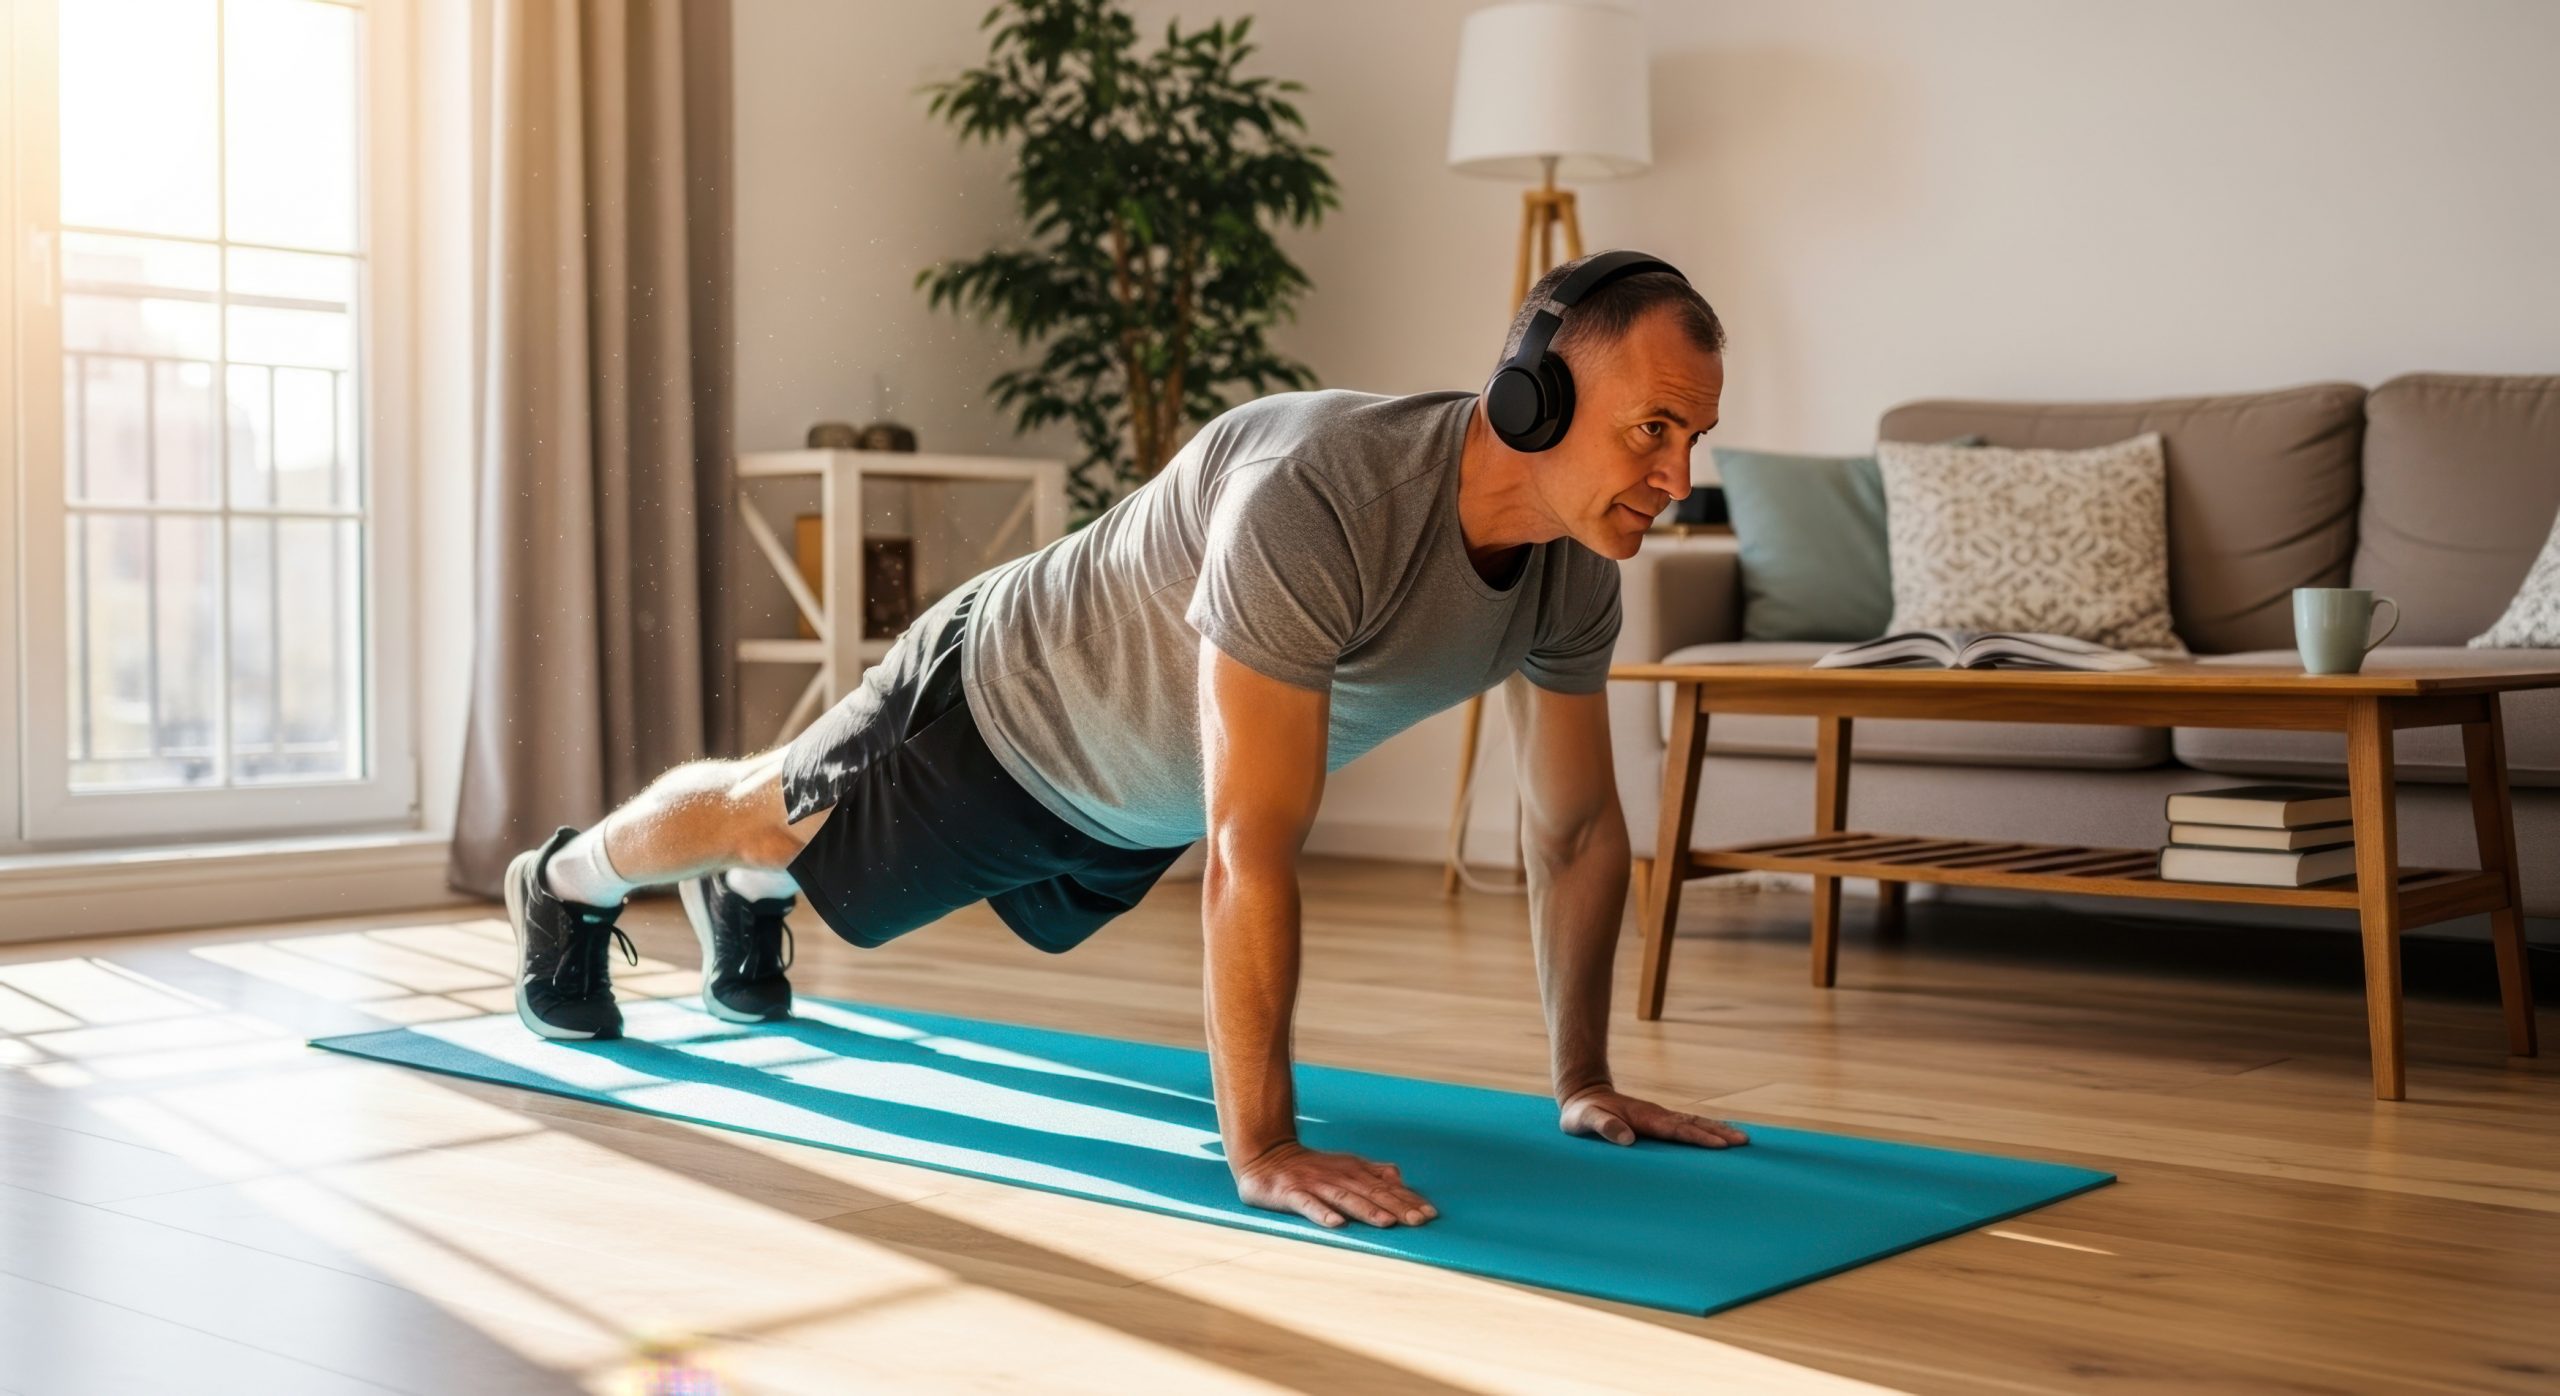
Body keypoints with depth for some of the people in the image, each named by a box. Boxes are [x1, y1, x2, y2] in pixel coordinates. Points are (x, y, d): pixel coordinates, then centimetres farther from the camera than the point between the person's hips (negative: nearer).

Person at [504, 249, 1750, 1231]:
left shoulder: (1575, 566, -22)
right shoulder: (1318, 502, -47)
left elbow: (1577, 830, -10)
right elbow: (1252, 852, -47)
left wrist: (1584, 1084, -9)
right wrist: (1261, 1150, -45)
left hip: (1136, 790, 7)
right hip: (1001, 709, -7)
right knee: (769, 821, 23)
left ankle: (744, 903, 68)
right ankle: (566, 889, 55)